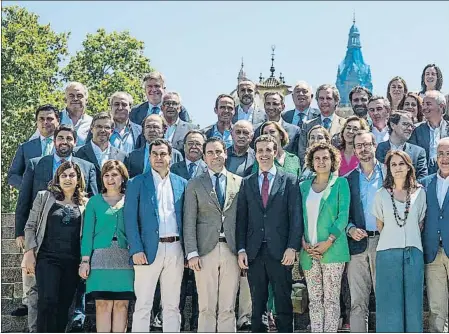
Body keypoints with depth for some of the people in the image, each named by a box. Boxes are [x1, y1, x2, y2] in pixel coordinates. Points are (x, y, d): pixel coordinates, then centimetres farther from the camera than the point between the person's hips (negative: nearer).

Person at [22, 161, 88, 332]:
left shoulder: (85, 203, 11)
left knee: (64, 305, 5)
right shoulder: (44, 197, 7)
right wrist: (29, 252, -5)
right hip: (48, 258, -2)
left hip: (72, 261, 2)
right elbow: (30, 226, 5)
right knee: (48, 301, -16)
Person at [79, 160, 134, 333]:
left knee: (121, 304, -1)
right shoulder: (95, 201, 10)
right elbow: (87, 233, 7)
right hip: (101, 258, -1)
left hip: (125, 258, 1)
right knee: (103, 304, -4)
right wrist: (85, 260, -2)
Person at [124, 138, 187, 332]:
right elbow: (130, 218, -3)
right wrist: (136, 250, -12)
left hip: (175, 249, 3)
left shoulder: (182, 184, 12)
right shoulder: (137, 183, 3)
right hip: (149, 249, -3)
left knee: (172, 305, 8)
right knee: (143, 305, -1)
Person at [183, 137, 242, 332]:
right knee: (206, 307, 0)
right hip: (205, 250, -1)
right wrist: (192, 253, -5)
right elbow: (189, 222, 3)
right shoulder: (195, 185, 7)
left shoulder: (239, 182, 10)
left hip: (231, 250, 1)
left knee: (228, 307, 4)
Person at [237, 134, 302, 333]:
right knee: (257, 304, 7)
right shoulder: (247, 183, 12)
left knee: (283, 302, 2)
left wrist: (292, 248, -10)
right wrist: (241, 249, 1)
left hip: (280, 252, -2)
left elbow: (296, 217, -1)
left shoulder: (289, 181, 4)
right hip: (254, 253, 2)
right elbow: (241, 219, 9)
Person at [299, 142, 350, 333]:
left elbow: (343, 215, -3)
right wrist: (304, 243, -4)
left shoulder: (340, 183, 4)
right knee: (314, 299, 5)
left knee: (331, 298, -3)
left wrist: (328, 242, -14)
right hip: (308, 251, 3)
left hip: (332, 249, -3)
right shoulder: (304, 186, 14)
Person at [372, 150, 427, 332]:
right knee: (389, 302, 1)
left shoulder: (419, 193, 5)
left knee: (412, 302, 3)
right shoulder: (381, 194, 3)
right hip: (388, 252, -1)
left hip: (413, 253, 1)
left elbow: (420, 223, 15)